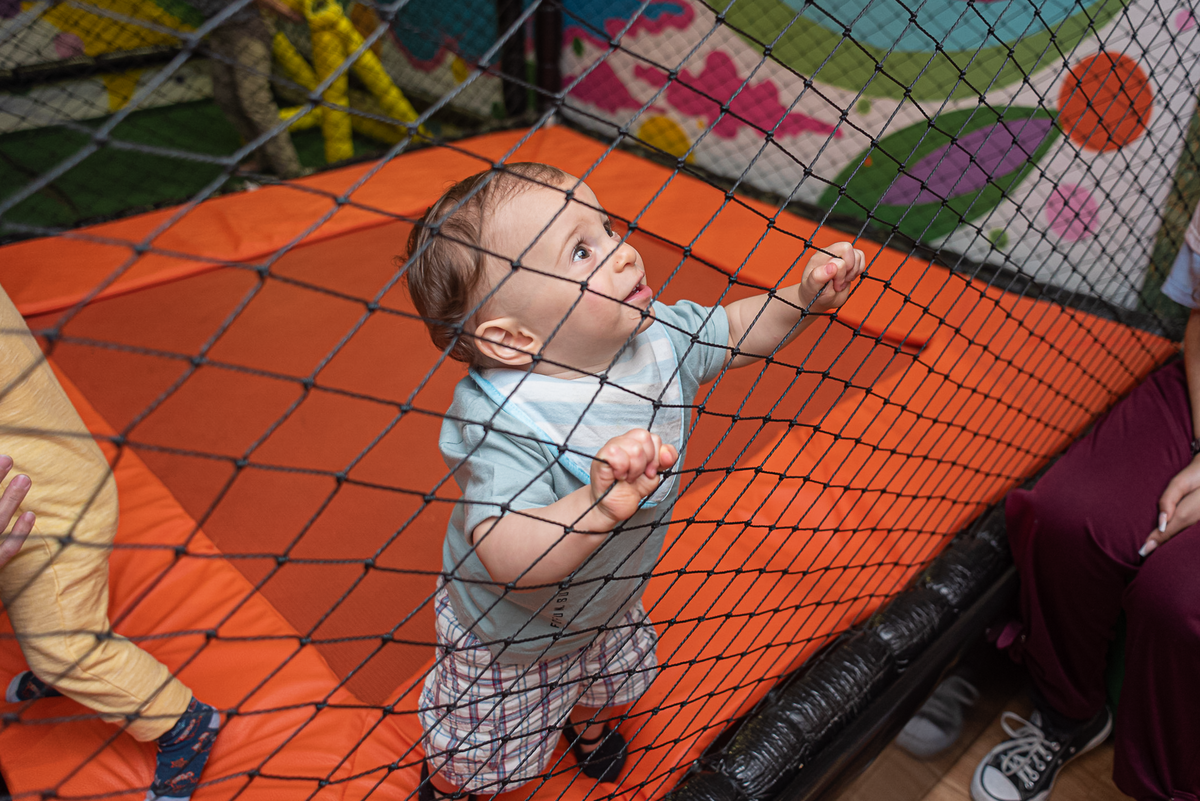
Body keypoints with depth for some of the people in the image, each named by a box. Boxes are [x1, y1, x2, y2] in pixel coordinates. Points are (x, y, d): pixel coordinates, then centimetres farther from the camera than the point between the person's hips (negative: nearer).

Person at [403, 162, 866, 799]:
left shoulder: (655, 334, -20)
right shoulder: (502, 422, -42)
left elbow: (735, 331, -1)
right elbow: (507, 561, -50)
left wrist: (806, 296, -16)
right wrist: (598, 506, -64)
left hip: (608, 605, 6)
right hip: (507, 642, -5)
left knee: (612, 681, 37)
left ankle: (587, 723, 74)